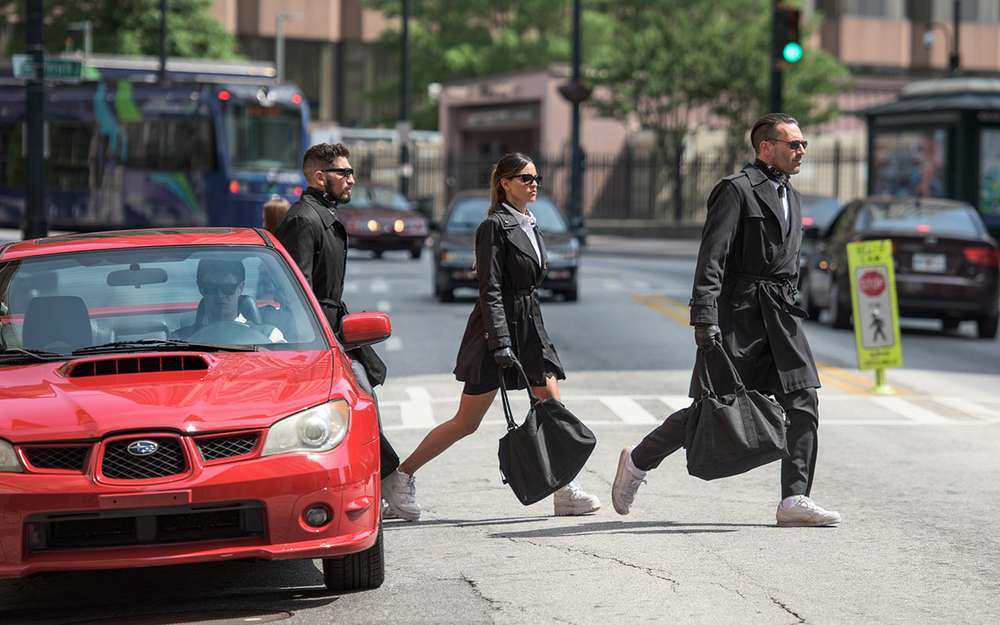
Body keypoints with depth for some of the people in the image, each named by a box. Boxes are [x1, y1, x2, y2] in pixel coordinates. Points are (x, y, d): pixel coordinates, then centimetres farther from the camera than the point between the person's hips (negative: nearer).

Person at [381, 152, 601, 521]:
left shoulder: (530, 225, 14)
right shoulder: (495, 226, -12)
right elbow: (490, 290, -17)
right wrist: (500, 343, -23)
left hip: (530, 328, 8)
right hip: (498, 328, -8)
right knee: (467, 422, -4)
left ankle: (564, 493, 3)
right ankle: (400, 477, 6)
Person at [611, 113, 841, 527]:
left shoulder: (791, 197, 19)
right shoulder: (736, 190, -7)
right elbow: (711, 257, -15)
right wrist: (704, 318, -23)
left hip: (780, 315, 7)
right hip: (738, 312, -7)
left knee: (802, 401, -7)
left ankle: (795, 501, -9)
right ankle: (638, 461, 17)